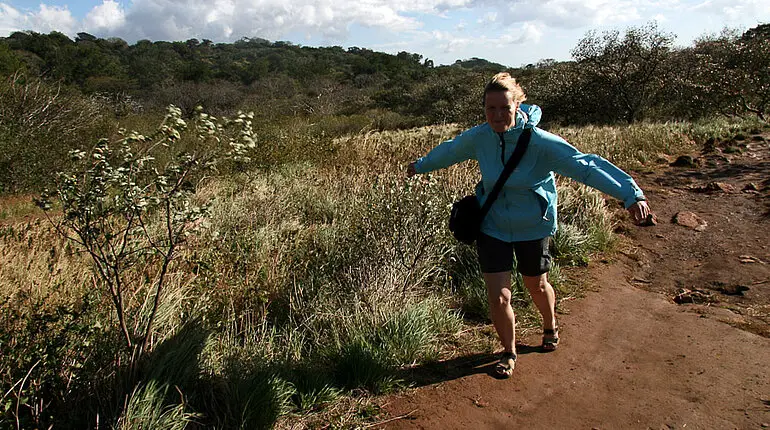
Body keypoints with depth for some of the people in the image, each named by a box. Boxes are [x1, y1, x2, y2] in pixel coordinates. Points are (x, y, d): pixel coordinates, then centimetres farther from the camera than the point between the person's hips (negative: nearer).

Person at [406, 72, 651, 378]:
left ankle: (550, 326, 56)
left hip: (532, 228, -1)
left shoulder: (540, 142, -24)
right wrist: (421, 166, 25)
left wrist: (631, 194, -42)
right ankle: (509, 352, 27)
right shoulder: (478, 138, -13)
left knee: (536, 286, 20)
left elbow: (587, 166, -31)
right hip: (492, 227, 2)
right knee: (498, 298, -3)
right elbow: (448, 151, 8)